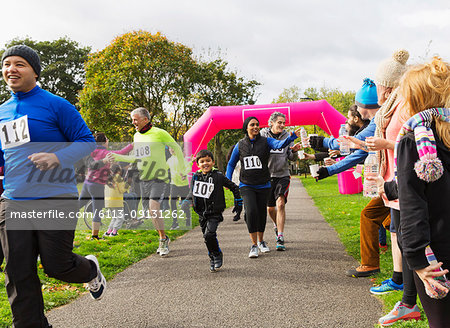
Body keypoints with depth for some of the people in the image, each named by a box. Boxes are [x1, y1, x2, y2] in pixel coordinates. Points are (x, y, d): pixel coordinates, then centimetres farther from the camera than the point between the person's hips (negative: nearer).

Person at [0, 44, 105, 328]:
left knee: (57, 265, -2)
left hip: (56, 200, -5)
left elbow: (87, 141, -3)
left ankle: (91, 271, 32)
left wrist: (57, 157, -20)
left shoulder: (56, 105, -2)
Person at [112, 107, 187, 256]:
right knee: (150, 211, 6)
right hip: (144, 178, 7)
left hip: (159, 176, -7)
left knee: (153, 207, -19)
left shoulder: (159, 133, -9)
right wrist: (116, 157, 10)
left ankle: (163, 240, -4)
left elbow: (176, 148, 0)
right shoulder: (136, 136, 11)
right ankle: (163, 239, 21)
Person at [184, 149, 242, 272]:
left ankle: (217, 254, 3)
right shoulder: (195, 177, 5)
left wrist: (238, 204, 7)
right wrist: (186, 202, -2)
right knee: (207, 237, 10)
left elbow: (234, 187, 4)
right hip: (202, 214, 5)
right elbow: (192, 193, 16)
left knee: (209, 234, -21)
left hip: (215, 213, -4)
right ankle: (213, 259, 28)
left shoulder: (218, 176, -6)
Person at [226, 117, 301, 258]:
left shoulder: (265, 141, -2)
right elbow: (231, 163, 13)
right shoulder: (240, 145, 3)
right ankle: (254, 245, -5)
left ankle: (261, 241, 34)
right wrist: (228, 180, 1)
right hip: (246, 186, 0)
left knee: (262, 213, 10)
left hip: (263, 185, 1)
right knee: (251, 212, -17)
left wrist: (292, 136, -42)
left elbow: (279, 144, -23)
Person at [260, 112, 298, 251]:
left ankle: (280, 238, -14)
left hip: (282, 174, 0)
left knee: (280, 204, -16)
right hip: (267, 175, 0)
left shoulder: (287, 136, 4)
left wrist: (294, 152, -16)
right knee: (270, 208, 11)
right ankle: (277, 225, 44)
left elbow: (291, 158, 6)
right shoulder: (263, 135, -2)